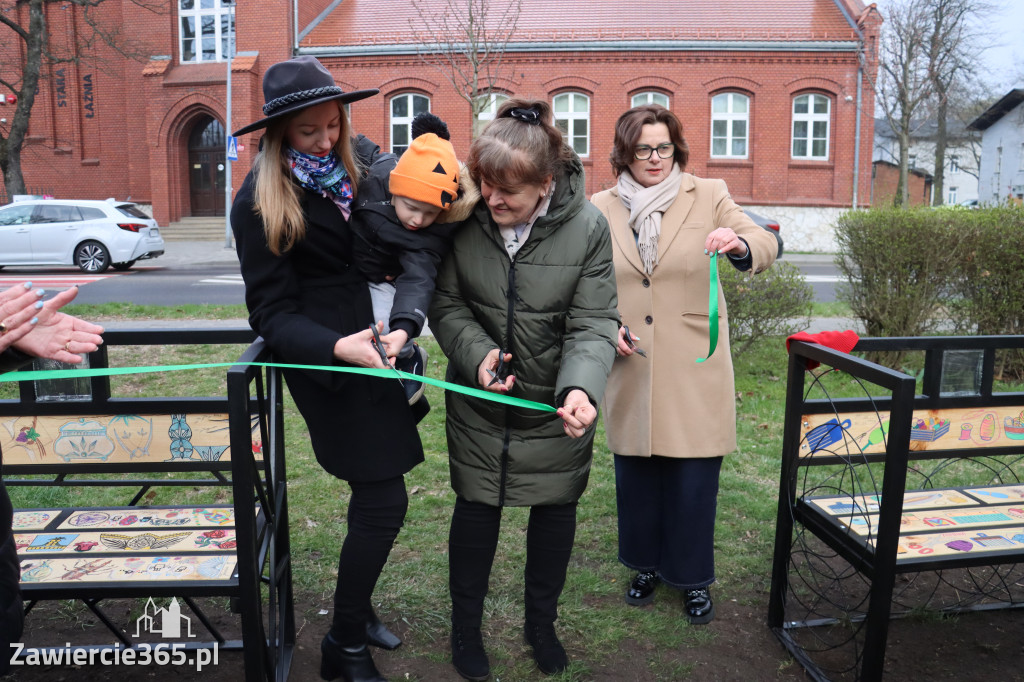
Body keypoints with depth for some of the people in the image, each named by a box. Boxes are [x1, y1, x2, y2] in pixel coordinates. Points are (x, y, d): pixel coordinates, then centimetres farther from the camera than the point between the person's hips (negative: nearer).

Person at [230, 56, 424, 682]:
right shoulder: (260, 201, -10)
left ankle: (356, 608, 37)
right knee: (384, 502, -5)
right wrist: (337, 346, -30)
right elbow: (272, 311, -14)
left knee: (375, 497, 15)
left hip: (362, 344, 7)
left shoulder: (347, 175, 9)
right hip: (324, 361, -7)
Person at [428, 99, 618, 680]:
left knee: (556, 509, 16)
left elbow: (593, 325, -17)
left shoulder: (588, 228, -18)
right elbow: (447, 303, -4)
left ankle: (542, 622, 42)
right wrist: (477, 351, -23)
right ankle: (466, 626, 37)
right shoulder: (465, 217, -14)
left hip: (557, 411, 0)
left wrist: (581, 387, -36)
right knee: (476, 508, 12)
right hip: (480, 401, 0)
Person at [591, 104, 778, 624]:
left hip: (694, 371, -1)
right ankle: (646, 566, 36)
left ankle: (693, 578, 27)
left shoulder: (707, 196, 2)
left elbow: (765, 246, -7)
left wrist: (740, 245, -31)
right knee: (635, 478, 14)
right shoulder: (602, 208, 5)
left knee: (694, 480, 5)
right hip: (630, 370, 2)